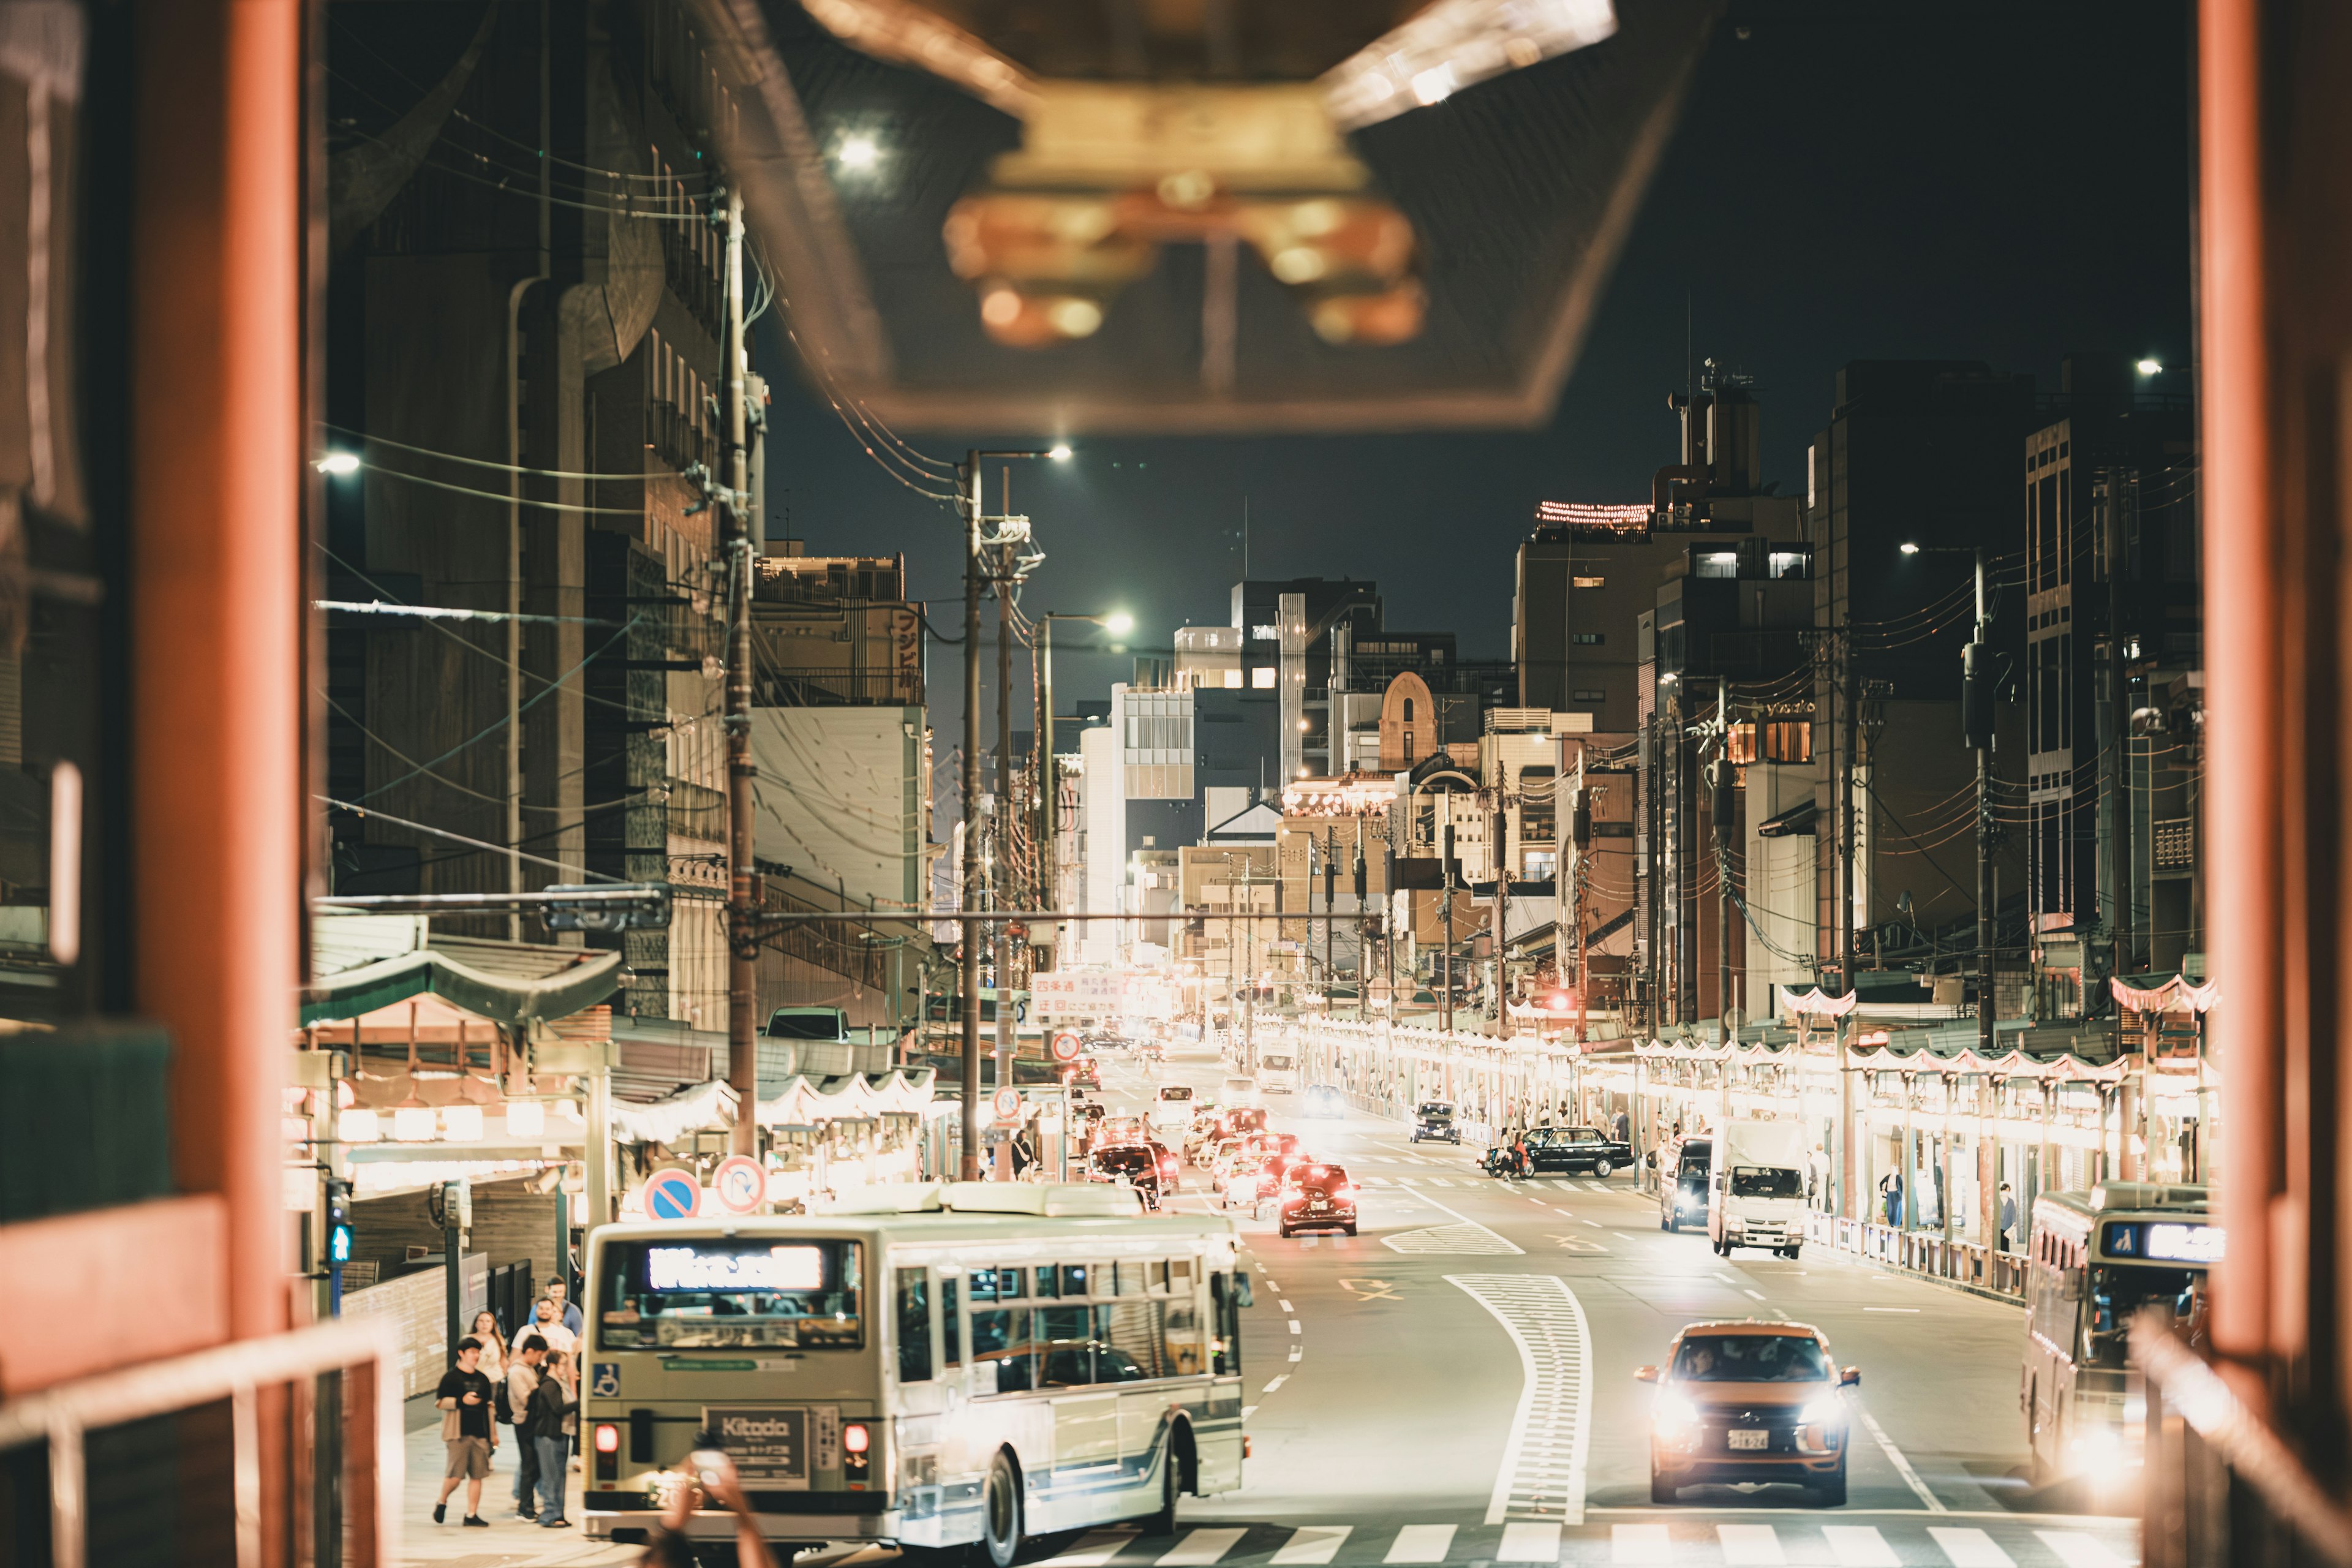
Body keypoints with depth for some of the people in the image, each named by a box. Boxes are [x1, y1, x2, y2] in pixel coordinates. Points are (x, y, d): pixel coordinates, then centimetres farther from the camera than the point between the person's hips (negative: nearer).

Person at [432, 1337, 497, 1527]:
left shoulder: (482, 1379, 15)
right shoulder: (450, 1377, -2)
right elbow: (439, 1402, -7)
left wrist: (493, 1433, 19)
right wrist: (462, 1401, -18)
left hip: (480, 1433, 5)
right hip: (459, 1434, -5)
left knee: (477, 1475, 2)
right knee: (456, 1475, -8)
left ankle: (471, 1514, 8)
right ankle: (441, 1503, 18)